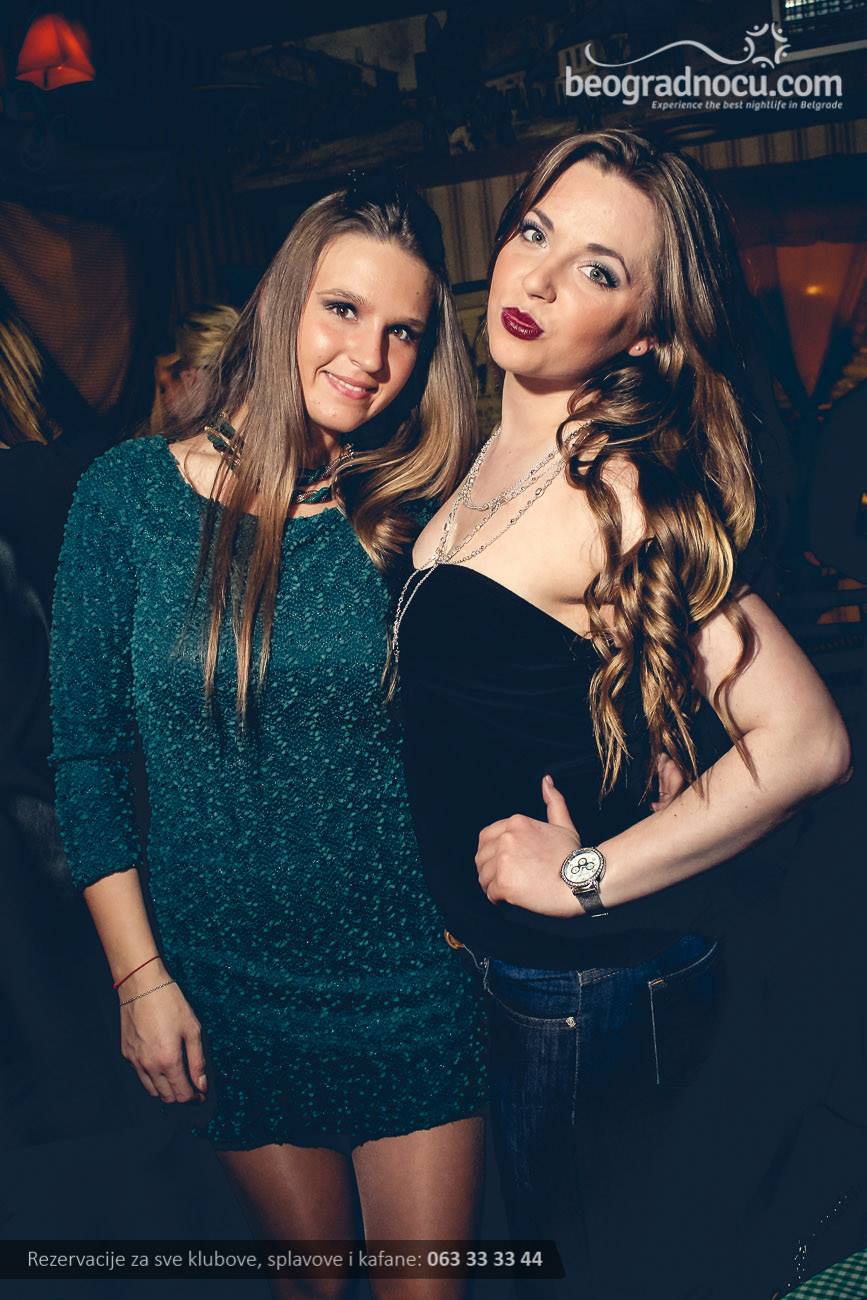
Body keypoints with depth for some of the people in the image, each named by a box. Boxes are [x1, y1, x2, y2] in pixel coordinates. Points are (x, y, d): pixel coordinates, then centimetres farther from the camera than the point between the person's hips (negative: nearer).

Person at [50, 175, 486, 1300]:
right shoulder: (131, 495, -7)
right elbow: (86, 753, -3)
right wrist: (139, 976, -4)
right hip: (228, 985, 0)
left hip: (414, 983, 0)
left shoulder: (413, 515, -5)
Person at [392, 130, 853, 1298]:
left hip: (588, 986, -8)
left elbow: (806, 742, -30)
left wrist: (589, 877, -22)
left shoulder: (609, 497, -24)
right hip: (499, 962, 8)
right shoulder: (496, 457, 1)